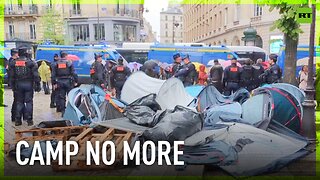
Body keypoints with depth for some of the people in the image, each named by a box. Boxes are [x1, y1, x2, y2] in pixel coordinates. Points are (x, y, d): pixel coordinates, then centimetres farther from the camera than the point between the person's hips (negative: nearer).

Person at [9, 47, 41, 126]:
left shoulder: (13, 63, 6)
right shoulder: (31, 62, -6)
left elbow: (12, 76, 8)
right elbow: (36, 75, -9)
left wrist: (13, 86, 14)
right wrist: (37, 85, -4)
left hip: (18, 85, 3)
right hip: (28, 84, -3)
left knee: (19, 102, 11)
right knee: (29, 102, 2)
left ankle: (17, 120, 13)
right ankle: (29, 120, 4)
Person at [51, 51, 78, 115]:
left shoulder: (56, 64, 6)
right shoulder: (69, 63, -2)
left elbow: (53, 75, 5)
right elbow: (73, 73, -6)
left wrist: (54, 83, 9)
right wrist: (76, 81, 0)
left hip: (59, 82, 3)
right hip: (68, 81, -3)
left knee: (61, 97, 6)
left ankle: (63, 111, 7)